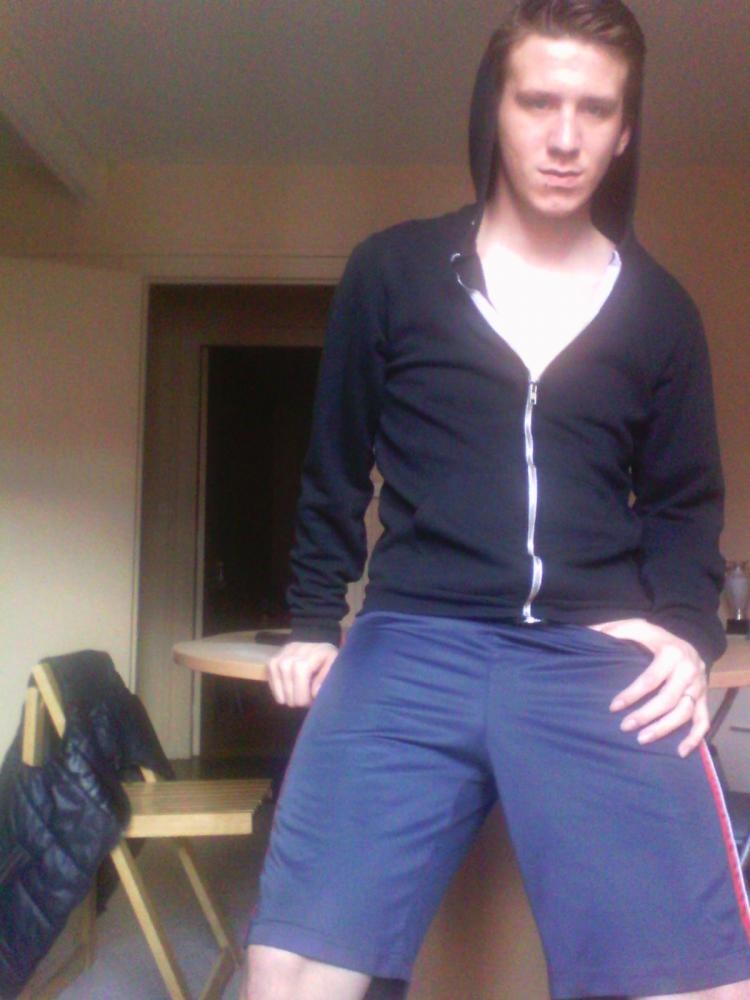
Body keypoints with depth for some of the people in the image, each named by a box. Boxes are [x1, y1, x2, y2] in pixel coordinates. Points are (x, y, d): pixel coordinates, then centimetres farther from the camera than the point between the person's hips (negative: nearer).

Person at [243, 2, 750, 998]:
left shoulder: (661, 310, 12)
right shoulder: (391, 272, 8)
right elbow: (335, 471, 15)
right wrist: (312, 624, 13)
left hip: (600, 664, 1)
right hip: (411, 649, 0)